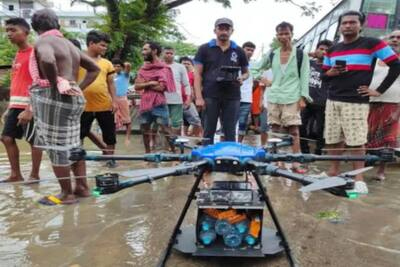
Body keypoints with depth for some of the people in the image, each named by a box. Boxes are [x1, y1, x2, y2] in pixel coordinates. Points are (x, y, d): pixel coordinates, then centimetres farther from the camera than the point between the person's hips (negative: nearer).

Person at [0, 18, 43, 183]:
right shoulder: (17, 55, 17)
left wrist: (29, 109, -21)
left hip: (29, 106, -9)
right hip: (15, 105, 9)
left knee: (33, 140, 0)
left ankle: (34, 176, 12)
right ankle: (16, 175, 18)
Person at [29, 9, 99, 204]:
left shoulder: (43, 41, -5)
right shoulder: (69, 44, 19)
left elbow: (48, 60, -29)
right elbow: (94, 68, 22)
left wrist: (54, 84, -16)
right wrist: (78, 88, 14)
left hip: (52, 98, -8)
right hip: (73, 98, 8)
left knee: (56, 147, -1)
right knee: (73, 145, 14)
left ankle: (67, 194, 6)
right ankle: (82, 187, 20)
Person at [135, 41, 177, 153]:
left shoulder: (163, 68, -5)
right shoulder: (143, 68, 13)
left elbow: (161, 87, -16)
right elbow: (137, 86, 4)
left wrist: (144, 84, -5)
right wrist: (150, 83, -13)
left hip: (158, 104, -7)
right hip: (145, 103, 7)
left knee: (166, 129, -6)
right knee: (144, 129, 13)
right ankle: (147, 153, 27)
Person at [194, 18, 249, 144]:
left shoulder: (238, 51, 11)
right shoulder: (204, 49, 5)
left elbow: (246, 72, 20)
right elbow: (197, 74, 1)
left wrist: (242, 78, -5)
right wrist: (199, 97, -9)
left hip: (232, 97, 2)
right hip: (210, 96, -2)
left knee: (230, 133, 6)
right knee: (208, 132, 3)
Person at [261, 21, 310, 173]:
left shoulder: (301, 54, 4)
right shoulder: (272, 55, 12)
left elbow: (305, 77, 0)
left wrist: (303, 98, -9)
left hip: (292, 98, -3)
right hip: (274, 98, 3)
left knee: (293, 130, -6)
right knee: (275, 130, 5)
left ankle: (296, 164, -3)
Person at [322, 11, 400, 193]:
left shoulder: (371, 44, -2)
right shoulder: (332, 50, 13)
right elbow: (324, 76, 19)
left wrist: (379, 90, -4)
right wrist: (330, 73, -4)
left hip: (356, 102, -5)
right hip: (333, 101, 5)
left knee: (357, 142, -3)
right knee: (333, 139, 9)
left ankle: (358, 178, 10)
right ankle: (333, 171, 23)